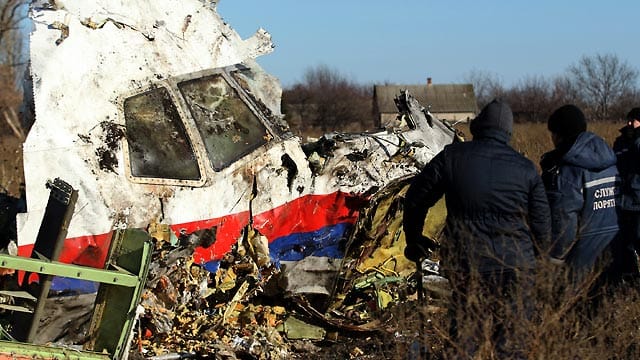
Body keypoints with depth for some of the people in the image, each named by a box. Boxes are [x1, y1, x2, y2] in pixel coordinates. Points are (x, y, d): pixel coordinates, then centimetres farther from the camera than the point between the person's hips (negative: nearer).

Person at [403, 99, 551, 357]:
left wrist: (414, 240, 21)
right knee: (509, 337, 9)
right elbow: (541, 222, 6)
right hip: (514, 266, 1)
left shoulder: (452, 157, 1)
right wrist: (537, 260, 20)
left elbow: (416, 198, 7)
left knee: (462, 335, 10)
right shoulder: (526, 169, 3)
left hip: (464, 262, 0)